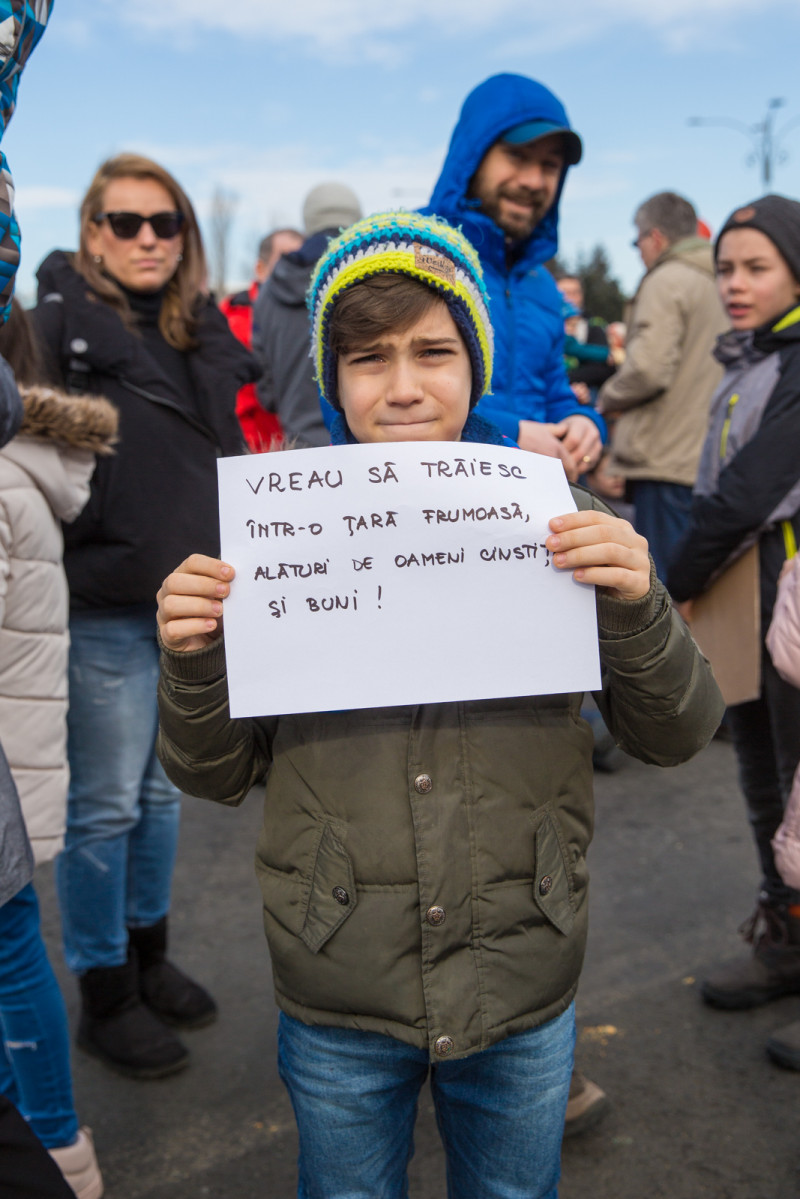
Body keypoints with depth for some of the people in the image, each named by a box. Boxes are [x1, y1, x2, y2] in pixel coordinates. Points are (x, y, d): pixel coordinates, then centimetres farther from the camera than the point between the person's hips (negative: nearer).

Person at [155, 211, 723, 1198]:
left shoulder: (554, 515, -7)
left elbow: (674, 737, -6)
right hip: (336, 1007, 0)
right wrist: (193, 663, -21)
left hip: (525, 992, 1)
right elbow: (215, 775, -1)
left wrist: (636, 609, -23)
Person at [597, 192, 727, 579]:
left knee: (661, 581, -4)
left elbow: (649, 367, -19)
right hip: (713, 459, 8)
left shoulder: (667, 279, -8)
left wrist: (608, 399, -1)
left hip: (667, 459, -8)